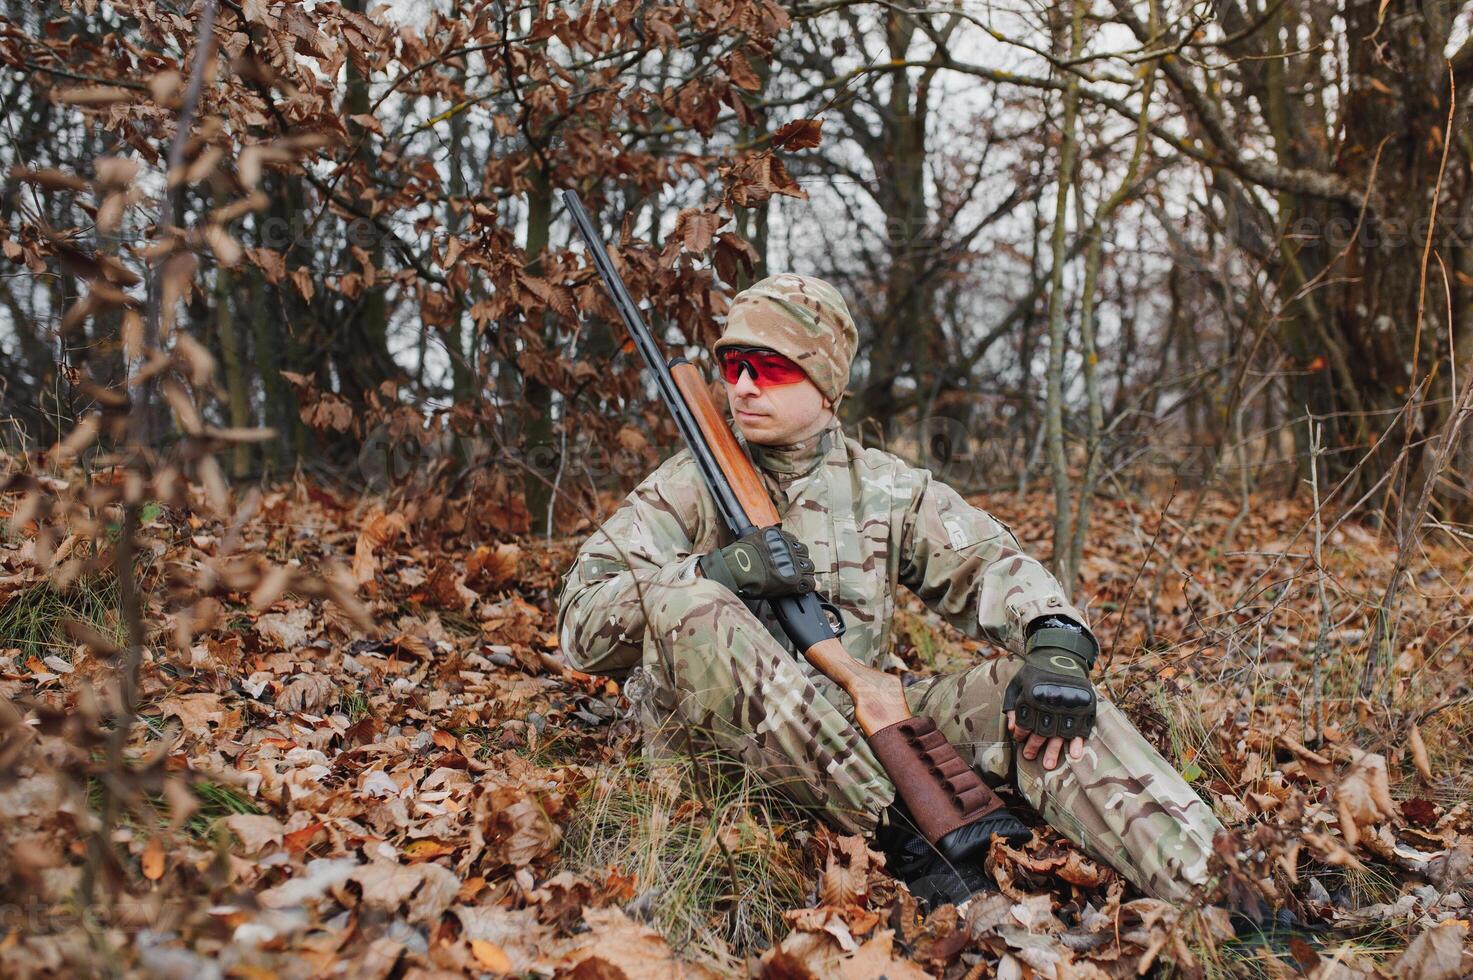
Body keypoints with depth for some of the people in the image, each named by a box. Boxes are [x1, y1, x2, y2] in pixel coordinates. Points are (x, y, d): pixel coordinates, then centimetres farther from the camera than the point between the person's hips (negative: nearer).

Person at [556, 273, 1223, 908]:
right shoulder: (687, 486, 4)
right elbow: (581, 625, -5)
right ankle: (896, 837, -32)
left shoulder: (884, 488, 13)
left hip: (855, 729, 3)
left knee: (1025, 690, -16)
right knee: (685, 604, -32)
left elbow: (991, 567, 2)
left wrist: (1058, 645, -21)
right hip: (717, 738, -3)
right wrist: (718, 572, -21)